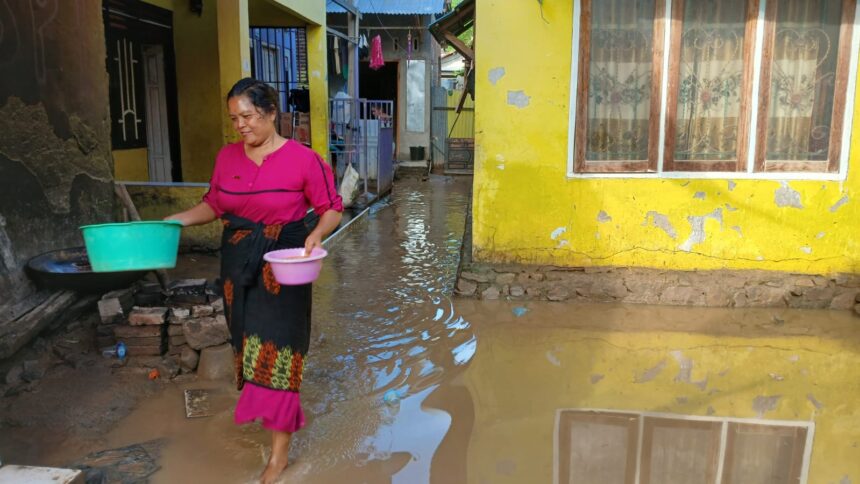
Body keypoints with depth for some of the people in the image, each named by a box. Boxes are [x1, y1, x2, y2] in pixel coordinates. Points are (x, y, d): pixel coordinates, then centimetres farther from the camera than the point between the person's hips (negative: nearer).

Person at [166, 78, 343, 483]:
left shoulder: (303, 159, -13)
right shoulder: (227, 157, 3)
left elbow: (332, 209, -8)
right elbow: (214, 204, 11)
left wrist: (317, 233, -26)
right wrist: (178, 219, -5)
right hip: (237, 264, 6)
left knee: (275, 348, -4)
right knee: (249, 342, 15)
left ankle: (280, 448, 7)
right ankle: (284, 413, 38)